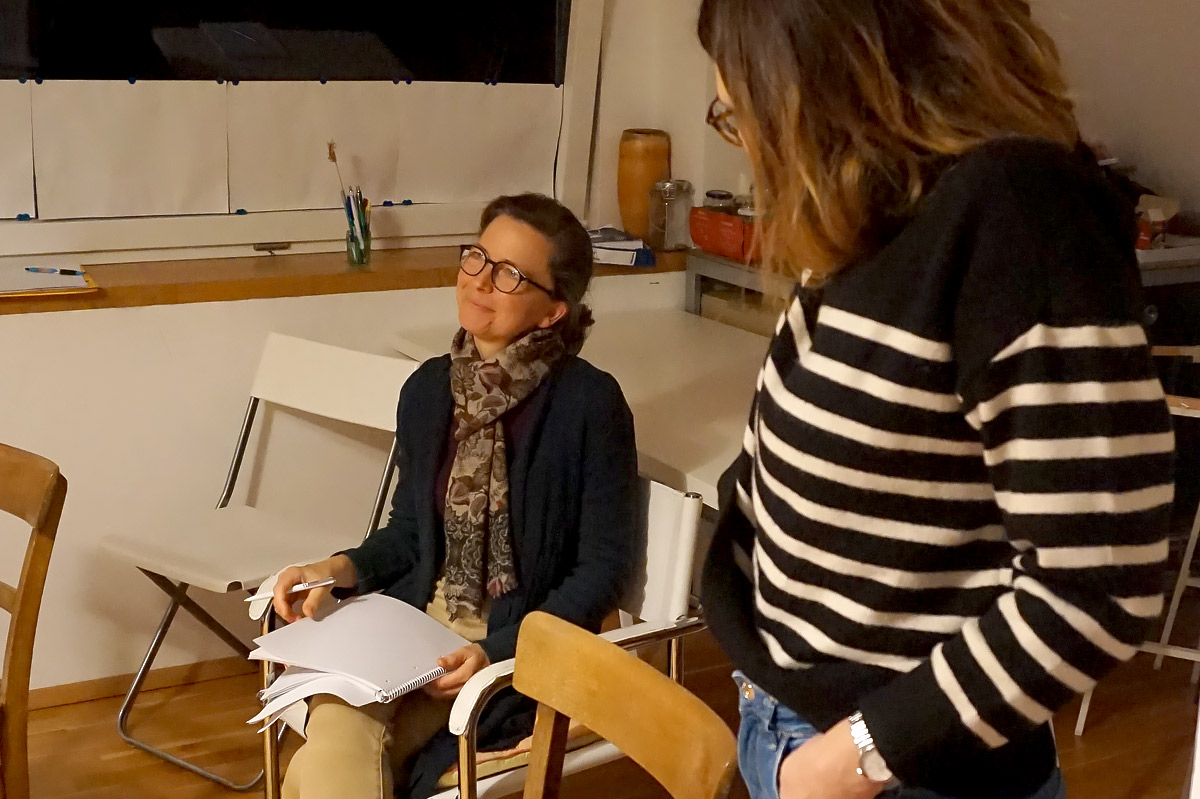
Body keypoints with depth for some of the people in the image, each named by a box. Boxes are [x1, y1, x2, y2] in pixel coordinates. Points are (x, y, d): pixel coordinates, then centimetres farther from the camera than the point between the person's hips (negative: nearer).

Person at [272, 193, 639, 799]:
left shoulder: (589, 403, -13)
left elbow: (603, 568, -10)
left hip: (522, 645, -4)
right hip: (416, 621, 5)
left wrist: (498, 651, -19)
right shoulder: (429, 389, 4)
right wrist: (337, 570, -3)